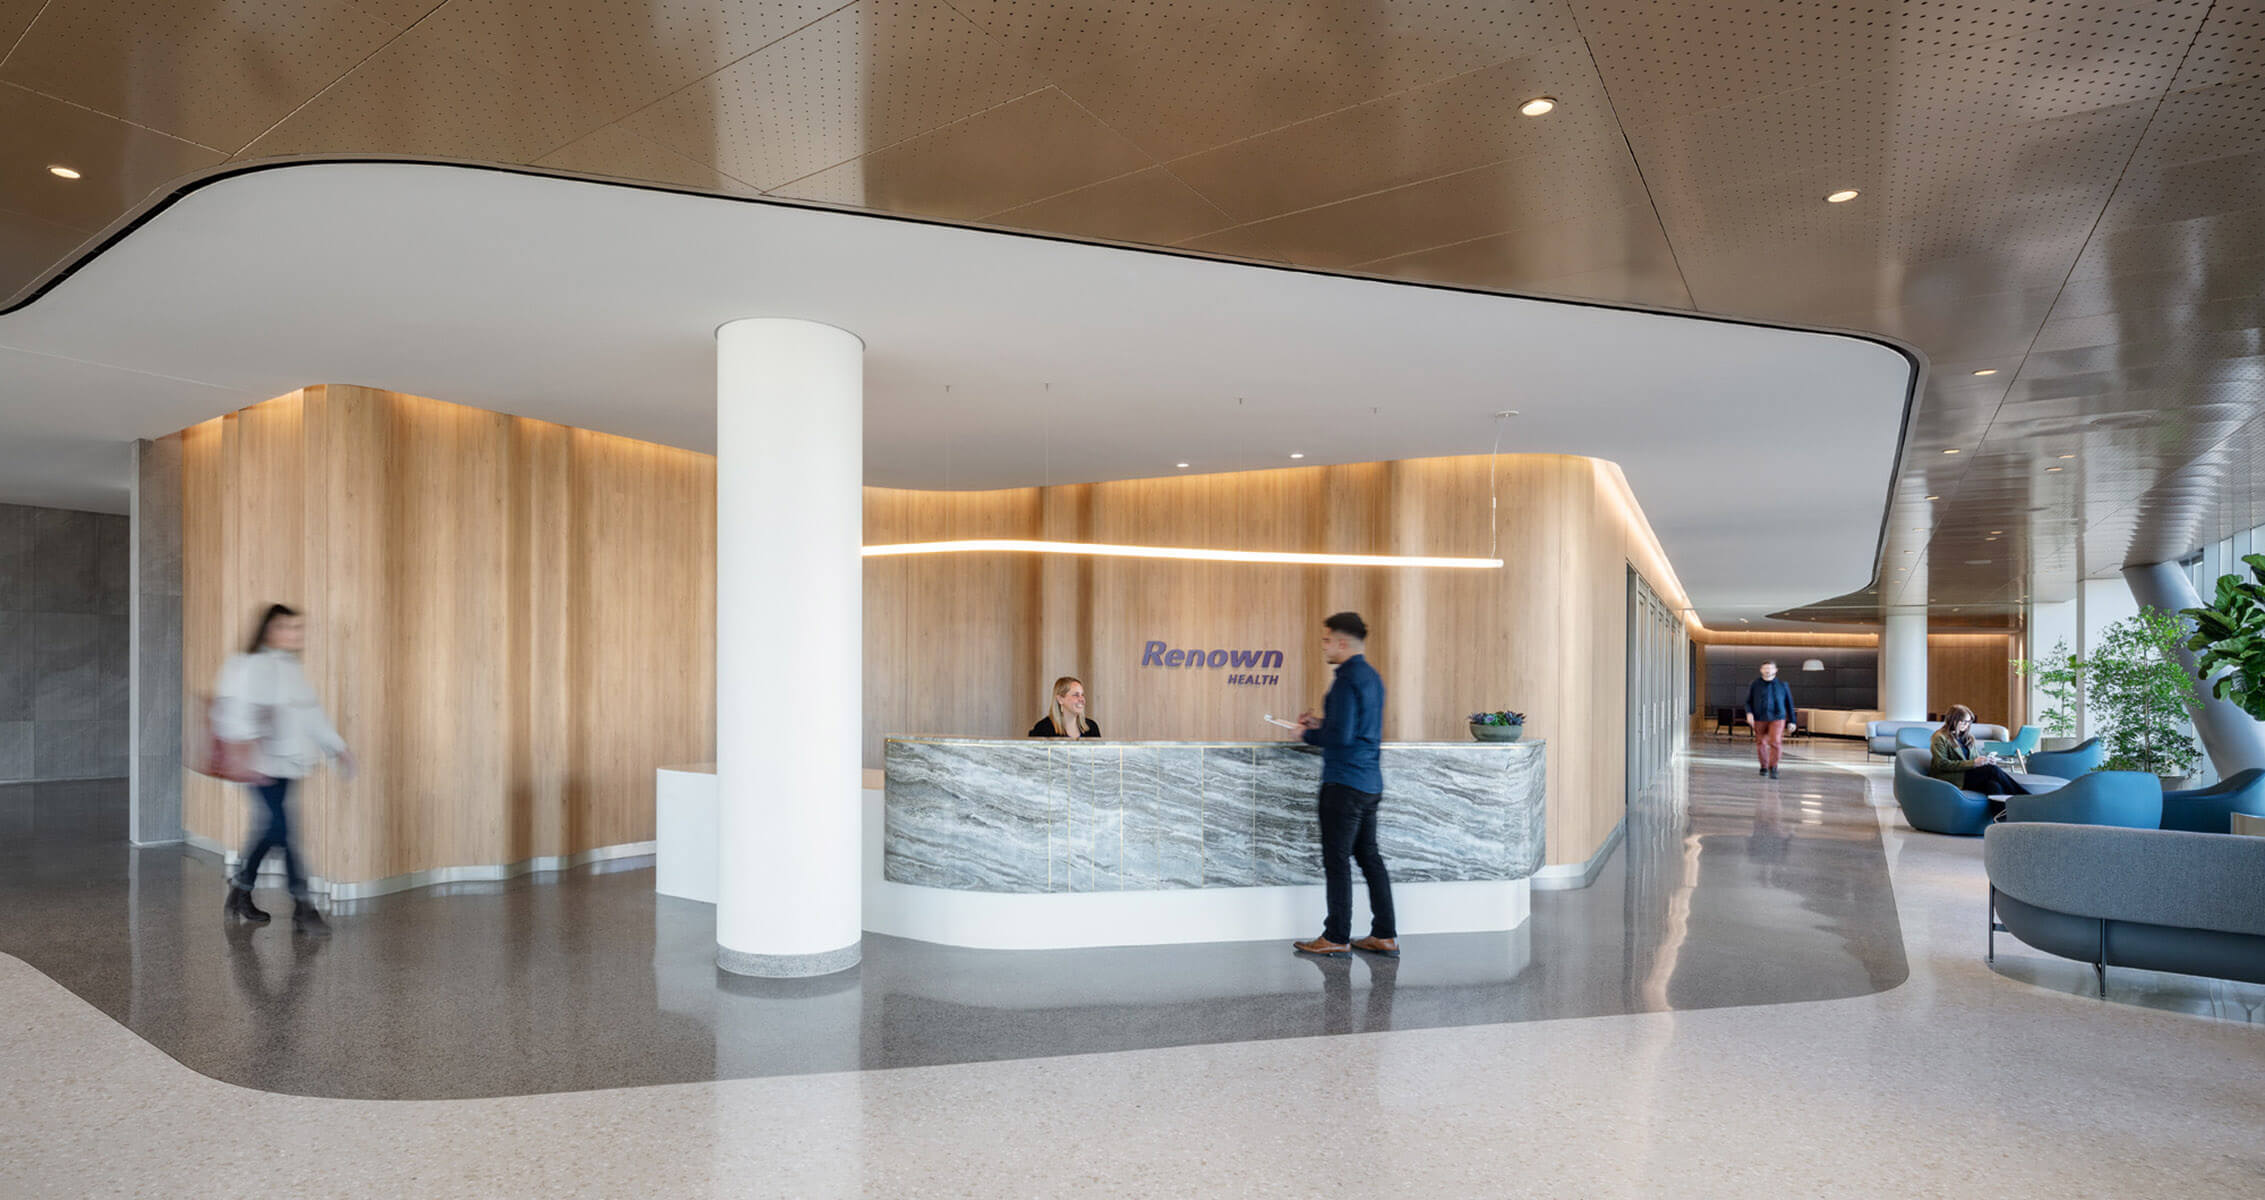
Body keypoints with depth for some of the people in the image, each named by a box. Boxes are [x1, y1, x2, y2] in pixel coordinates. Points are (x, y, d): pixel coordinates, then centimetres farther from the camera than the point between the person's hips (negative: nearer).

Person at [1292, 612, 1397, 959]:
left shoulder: (1348, 679, -16)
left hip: (1344, 783, -9)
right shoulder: (1372, 676, 14)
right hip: (1370, 783, 9)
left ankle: (1336, 937, 8)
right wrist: (1320, 723, 18)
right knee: (1369, 856, 14)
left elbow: (1341, 736, -21)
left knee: (1337, 860, 0)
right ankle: (1385, 936, 18)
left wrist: (1307, 735, -5)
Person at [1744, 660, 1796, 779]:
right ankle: (1764, 767, 27)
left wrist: (1791, 721, 7)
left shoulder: (1782, 685, 3)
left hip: (1777, 719, -1)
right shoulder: (1754, 685, 2)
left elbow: (1789, 704, 9)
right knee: (1761, 744, 8)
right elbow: (1748, 702, 5)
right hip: (1759, 719, 1)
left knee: (1775, 742, -16)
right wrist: (1749, 713, -15)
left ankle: (1773, 768, -7)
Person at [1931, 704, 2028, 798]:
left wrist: (1987, 761, -4)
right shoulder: (1940, 737, -3)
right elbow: (1943, 764, -13)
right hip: (1949, 779, -6)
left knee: (1994, 785, -28)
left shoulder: (1969, 738, 21)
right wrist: (1973, 763, -18)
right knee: (1992, 770, -24)